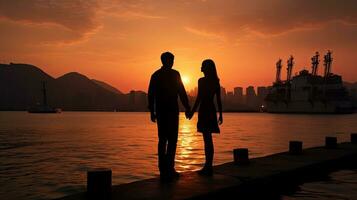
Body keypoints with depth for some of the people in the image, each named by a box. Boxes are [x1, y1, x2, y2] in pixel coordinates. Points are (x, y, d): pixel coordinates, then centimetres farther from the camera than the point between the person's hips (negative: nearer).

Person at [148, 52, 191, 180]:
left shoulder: (155, 75, 10)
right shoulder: (174, 74, -4)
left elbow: (150, 95, 9)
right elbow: (182, 93, -6)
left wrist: (152, 111, 13)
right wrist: (187, 108, -1)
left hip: (160, 111, 5)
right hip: (172, 111, -5)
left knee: (162, 140, 10)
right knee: (172, 140, -2)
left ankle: (163, 170, 11)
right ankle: (169, 169, -7)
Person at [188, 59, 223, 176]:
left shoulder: (202, 81, -9)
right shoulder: (216, 81, 10)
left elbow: (199, 98, -13)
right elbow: (219, 99, 11)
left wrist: (192, 111, -8)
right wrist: (220, 114, 16)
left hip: (204, 110, -7)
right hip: (212, 110, 7)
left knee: (207, 139, -5)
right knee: (208, 139, 13)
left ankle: (208, 167, -1)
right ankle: (208, 166, 19)